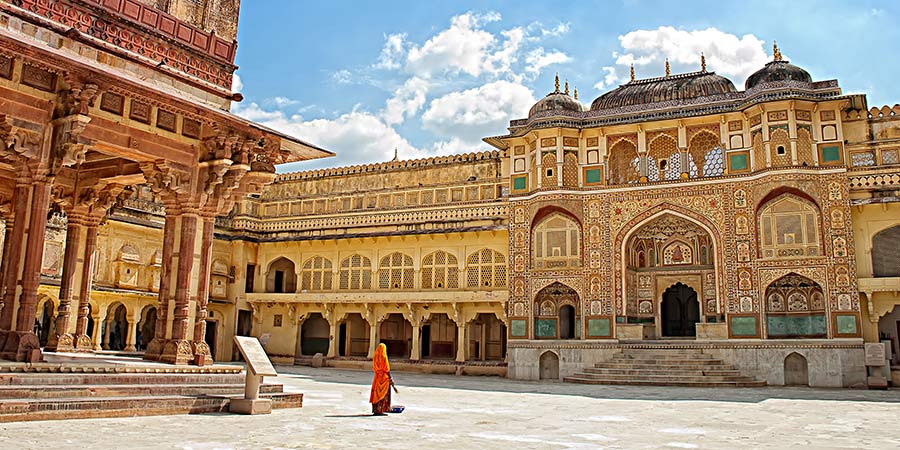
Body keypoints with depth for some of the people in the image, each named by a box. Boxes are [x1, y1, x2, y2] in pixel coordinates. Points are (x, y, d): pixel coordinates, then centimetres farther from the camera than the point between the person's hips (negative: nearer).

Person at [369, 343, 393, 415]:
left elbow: (374, 368, 10)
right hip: (384, 377, -7)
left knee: (376, 393, 11)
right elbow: (387, 369, -14)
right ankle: (380, 410, -3)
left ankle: (375, 410, 14)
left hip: (377, 377, 7)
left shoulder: (375, 357, 5)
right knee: (383, 394, -1)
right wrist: (390, 378, -8)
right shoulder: (384, 357, -14)